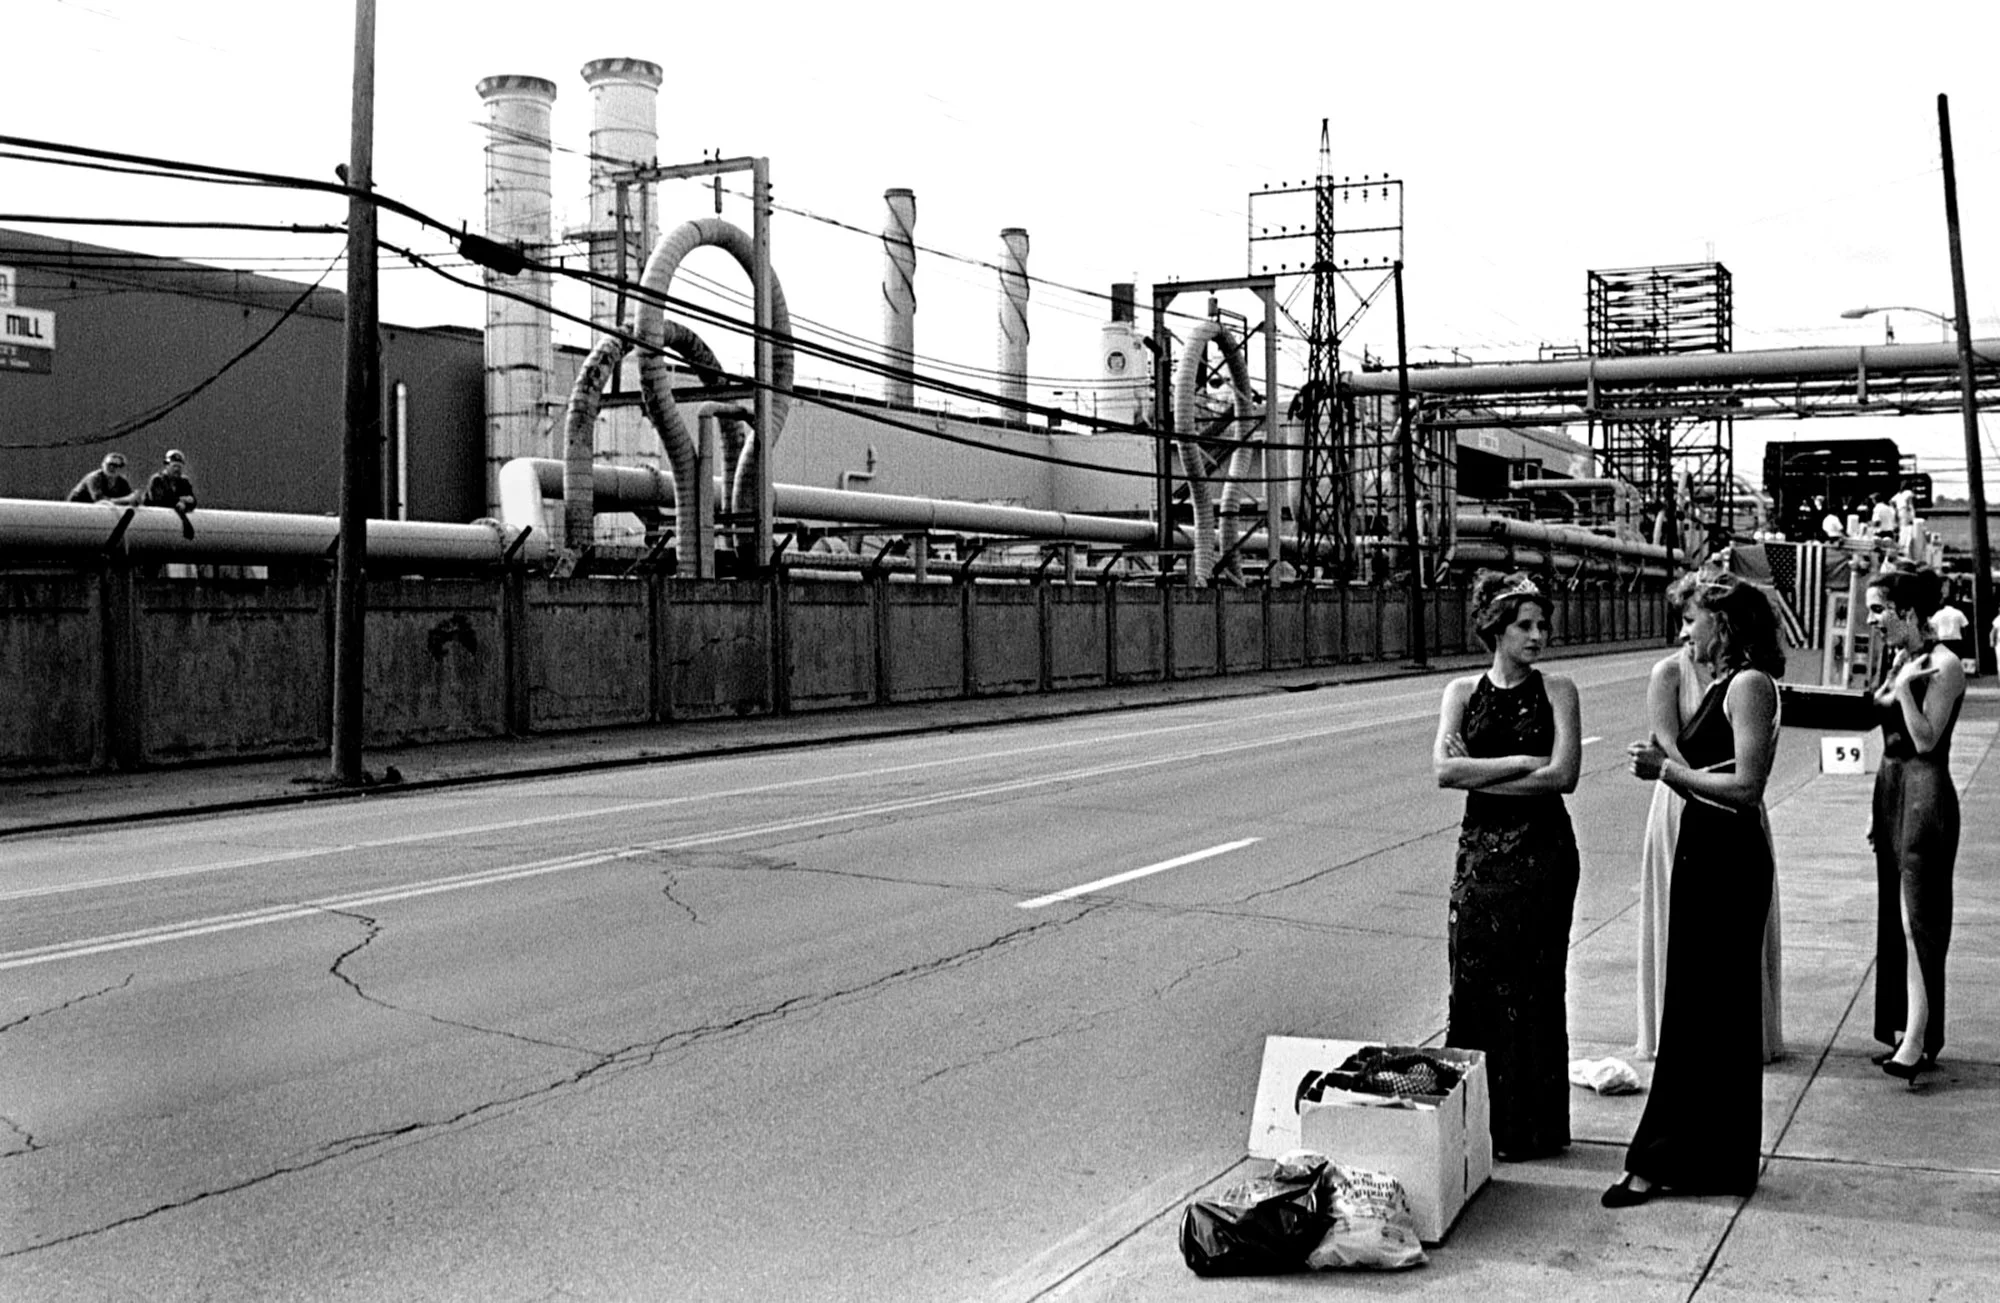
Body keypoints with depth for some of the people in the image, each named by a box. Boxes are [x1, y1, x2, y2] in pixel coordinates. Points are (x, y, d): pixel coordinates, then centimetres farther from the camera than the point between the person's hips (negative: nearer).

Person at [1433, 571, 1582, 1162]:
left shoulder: (1556, 690, 0)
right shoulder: (1463, 691, 5)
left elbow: (1563, 775, -12)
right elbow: (1444, 770, -8)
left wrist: (1478, 773, -9)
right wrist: (1522, 762, -12)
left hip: (1541, 851, -2)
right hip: (1480, 848, 2)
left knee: (1532, 984, 2)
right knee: (1473, 980, 2)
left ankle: (1530, 1127, 12)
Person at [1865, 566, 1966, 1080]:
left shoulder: (1943, 665, -14)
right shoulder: (1899, 659, 11)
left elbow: (1926, 740, -18)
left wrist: (1904, 686, -22)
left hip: (1925, 794, -9)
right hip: (1891, 788, 9)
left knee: (1918, 920, -7)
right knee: (1895, 917, 12)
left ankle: (1918, 1040, -5)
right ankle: (1902, 1029, 20)